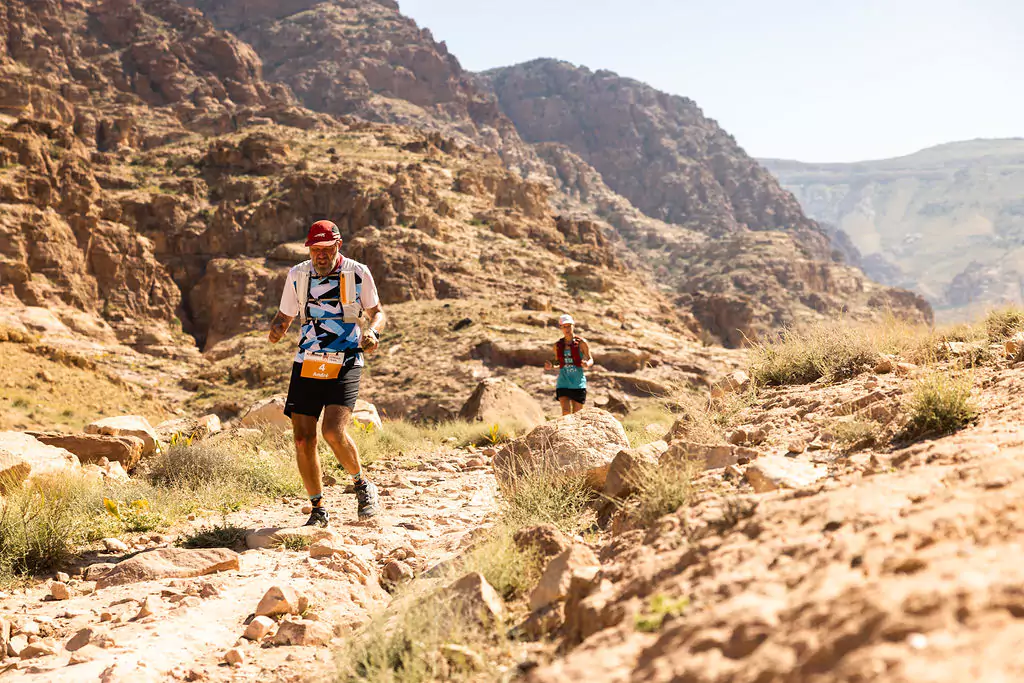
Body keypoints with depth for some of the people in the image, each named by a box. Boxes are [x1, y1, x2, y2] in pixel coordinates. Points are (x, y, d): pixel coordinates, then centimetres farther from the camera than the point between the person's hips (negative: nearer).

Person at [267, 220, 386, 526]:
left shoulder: (358, 273, -4)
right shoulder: (297, 275, 3)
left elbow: (376, 312, 10)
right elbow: (284, 315, 14)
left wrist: (372, 331, -12)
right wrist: (276, 329, -9)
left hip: (345, 365, -3)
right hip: (306, 364, 3)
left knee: (333, 432, -21)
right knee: (303, 439, -1)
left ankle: (363, 485, 7)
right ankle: (319, 511, 16)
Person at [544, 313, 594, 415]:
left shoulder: (581, 343, -1)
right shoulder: (558, 345, 6)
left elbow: (590, 360, 5)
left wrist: (587, 364, -19)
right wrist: (551, 367, -6)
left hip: (578, 383, -1)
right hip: (563, 383, 1)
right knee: (566, 413, -15)